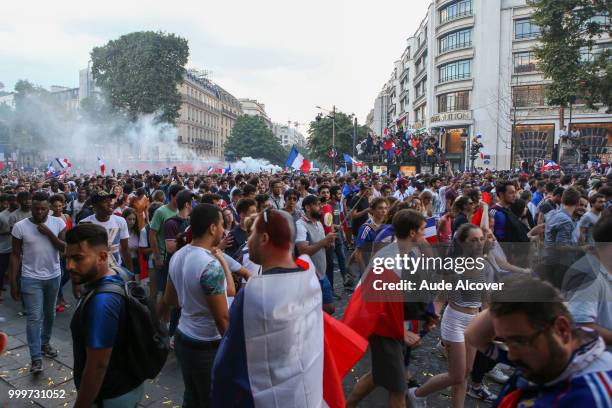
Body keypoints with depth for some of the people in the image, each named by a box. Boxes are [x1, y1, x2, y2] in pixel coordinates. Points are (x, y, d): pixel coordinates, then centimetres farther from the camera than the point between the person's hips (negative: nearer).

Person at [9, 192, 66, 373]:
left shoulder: (58, 223, -6)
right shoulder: (20, 227, -10)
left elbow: (65, 249, -9)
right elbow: (15, 256, -5)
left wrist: (49, 234, -22)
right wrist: (13, 283, -6)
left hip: (53, 276, 3)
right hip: (31, 278, -2)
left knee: (49, 313, 17)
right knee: (34, 317, -5)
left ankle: (45, 342, 38)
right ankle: (36, 358, 2)